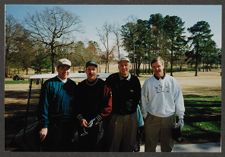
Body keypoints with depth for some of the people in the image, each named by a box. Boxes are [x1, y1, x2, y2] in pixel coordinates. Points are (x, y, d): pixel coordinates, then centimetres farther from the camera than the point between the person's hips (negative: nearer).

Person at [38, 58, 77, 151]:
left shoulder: (72, 84, 5)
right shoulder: (49, 84, -9)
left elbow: (75, 104, 9)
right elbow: (43, 106, -12)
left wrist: (75, 122, 8)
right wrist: (44, 126, -15)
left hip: (69, 125, 4)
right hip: (53, 125, -4)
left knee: (68, 147, 19)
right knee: (51, 148, 10)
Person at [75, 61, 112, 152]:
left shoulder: (103, 86, -5)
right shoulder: (80, 86, 7)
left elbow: (108, 107, -9)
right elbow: (76, 104, 10)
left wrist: (95, 120, -13)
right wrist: (80, 118, -5)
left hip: (98, 125, -3)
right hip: (82, 125, 4)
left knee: (97, 148, 7)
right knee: (82, 147, 14)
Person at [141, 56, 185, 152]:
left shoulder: (172, 81, -2)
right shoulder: (148, 82, -5)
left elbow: (178, 99, 0)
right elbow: (144, 101, 0)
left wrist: (181, 116, 0)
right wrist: (145, 116, 0)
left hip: (169, 118, 1)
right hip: (152, 118, -1)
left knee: (168, 144, 18)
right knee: (150, 144, 13)